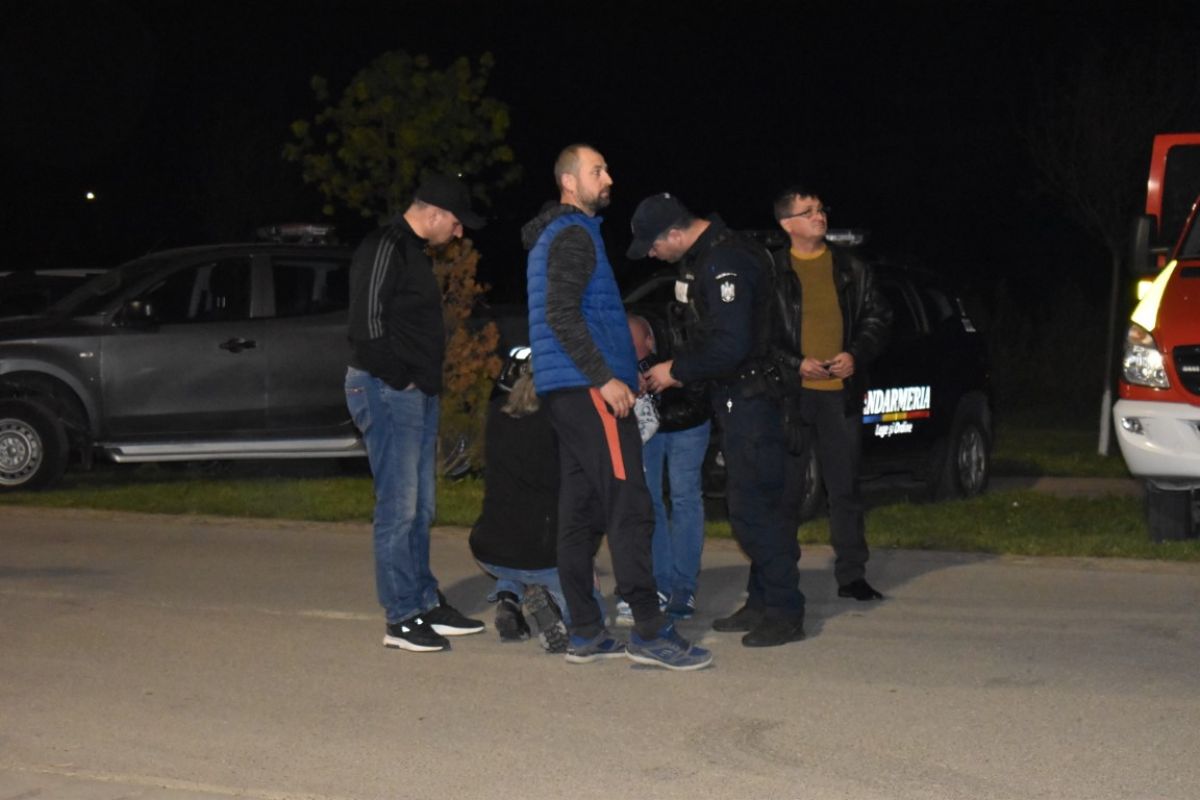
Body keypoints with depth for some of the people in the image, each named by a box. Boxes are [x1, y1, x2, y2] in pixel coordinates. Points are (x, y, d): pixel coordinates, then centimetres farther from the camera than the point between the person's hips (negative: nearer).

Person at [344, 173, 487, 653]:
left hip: (416, 394, 10)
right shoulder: (385, 249, -12)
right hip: (386, 391, -10)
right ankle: (402, 619, -6)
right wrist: (399, 378, -16)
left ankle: (427, 604, 22)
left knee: (419, 509, 14)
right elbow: (369, 323, -18)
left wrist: (427, 385, 15)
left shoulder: (413, 253, 19)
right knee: (399, 508, -8)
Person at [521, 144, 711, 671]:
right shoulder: (573, 235, -10)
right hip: (586, 389, -11)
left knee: (579, 509, 8)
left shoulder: (554, 237, 22)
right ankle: (649, 632, -14)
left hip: (566, 390, 11)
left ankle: (585, 633, 8)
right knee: (629, 505, -11)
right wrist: (605, 377, -21)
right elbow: (562, 315, -19)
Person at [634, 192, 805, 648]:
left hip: (752, 399, -11)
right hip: (735, 399, 11)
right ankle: (761, 604, 22)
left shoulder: (725, 263, -21)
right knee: (748, 505, 15)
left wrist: (677, 370, -14)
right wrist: (678, 367, 8)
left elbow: (730, 345, -26)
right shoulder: (701, 259, 12)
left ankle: (785, 613, -4)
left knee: (755, 507, -9)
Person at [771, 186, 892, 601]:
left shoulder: (850, 267, 9)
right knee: (784, 488, 0)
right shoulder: (772, 270, 1)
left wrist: (856, 356, -4)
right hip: (790, 393, -2)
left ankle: (851, 574, 13)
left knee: (845, 486, 6)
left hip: (841, 392, 2)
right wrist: (795, 363, -10)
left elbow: (877, 317, 13)